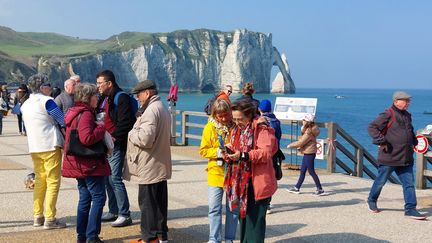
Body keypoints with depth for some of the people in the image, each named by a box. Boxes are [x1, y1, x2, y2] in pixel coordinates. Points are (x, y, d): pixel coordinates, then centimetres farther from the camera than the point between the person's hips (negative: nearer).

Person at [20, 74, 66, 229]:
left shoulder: (25, 105, 13)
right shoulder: (46, 101, -10)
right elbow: (63, 121, -10)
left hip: (34, 147, 7)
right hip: (50, 146, -7)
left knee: (40, 181, 15)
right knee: (53, 181, -3)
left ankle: (38, 216, 17)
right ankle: (50, 219, -5)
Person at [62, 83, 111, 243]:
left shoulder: (75, 112, 14)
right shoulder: (86, 114, -18)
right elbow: (87, 138, -29)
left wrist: (103, 135, 10)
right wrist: (102, 128, -15)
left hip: (79, 164, 10)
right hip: (90, 164, -10)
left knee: (85, 197, 15)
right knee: (99, 197, -4)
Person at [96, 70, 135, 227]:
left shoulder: (121, 98, -12)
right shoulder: (103, 99, 17)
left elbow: (126, 122, -21)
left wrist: (114, 137, -20)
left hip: (116, 145, -10)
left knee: (115, 179, -11)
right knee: (107, 179, 14)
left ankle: (125, 215, -5)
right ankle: (113, 211, 25)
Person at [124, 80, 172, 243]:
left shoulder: (151, 110, -18)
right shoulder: (162, 108, 15)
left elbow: (145, 138, -27)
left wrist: (132, 134, -8)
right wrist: (137, 131, 15)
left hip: (149, 167, -10)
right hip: (161, 165, 10)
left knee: (147, 202, -1)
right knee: (160, 202, 15)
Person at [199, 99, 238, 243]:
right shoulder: (210, 128, -2)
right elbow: (203, 150, -2)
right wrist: (217, 152, -17)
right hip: (216, 172, 0)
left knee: (233, 208, 9)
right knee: (214, 208, 2)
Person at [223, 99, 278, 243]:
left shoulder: (262, 129, -11)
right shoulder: (236, 130, 14)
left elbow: (266, 153, -21)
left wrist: (243, 155, -29)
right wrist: (229, 155, 1)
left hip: (258, 183, -8)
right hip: (241, 182, 8)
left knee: (255, 219, -6)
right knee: (243, 216, 15)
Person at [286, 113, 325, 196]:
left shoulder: (309, 132, -21)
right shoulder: (307, 129, 10)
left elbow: (300, 143, -17)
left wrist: (290, 145, -4)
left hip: (309, 154, -10)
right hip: (307, 153, 10)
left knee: (311, 172, -3)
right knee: (302, 171, 14)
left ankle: (320, 190, 4)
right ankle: (296, 188, 22)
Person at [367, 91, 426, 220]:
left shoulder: (407, 115, 13)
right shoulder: (388, 115, -13)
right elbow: (372, 127, -17)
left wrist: (414, 142, 18)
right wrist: (381, 141, -22)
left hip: (406, 158, 7)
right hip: (389, 157, -7)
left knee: (409, 183, 1)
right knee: (381, 181, 9)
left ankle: (410, 208, 4)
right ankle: (372, 200, 30)